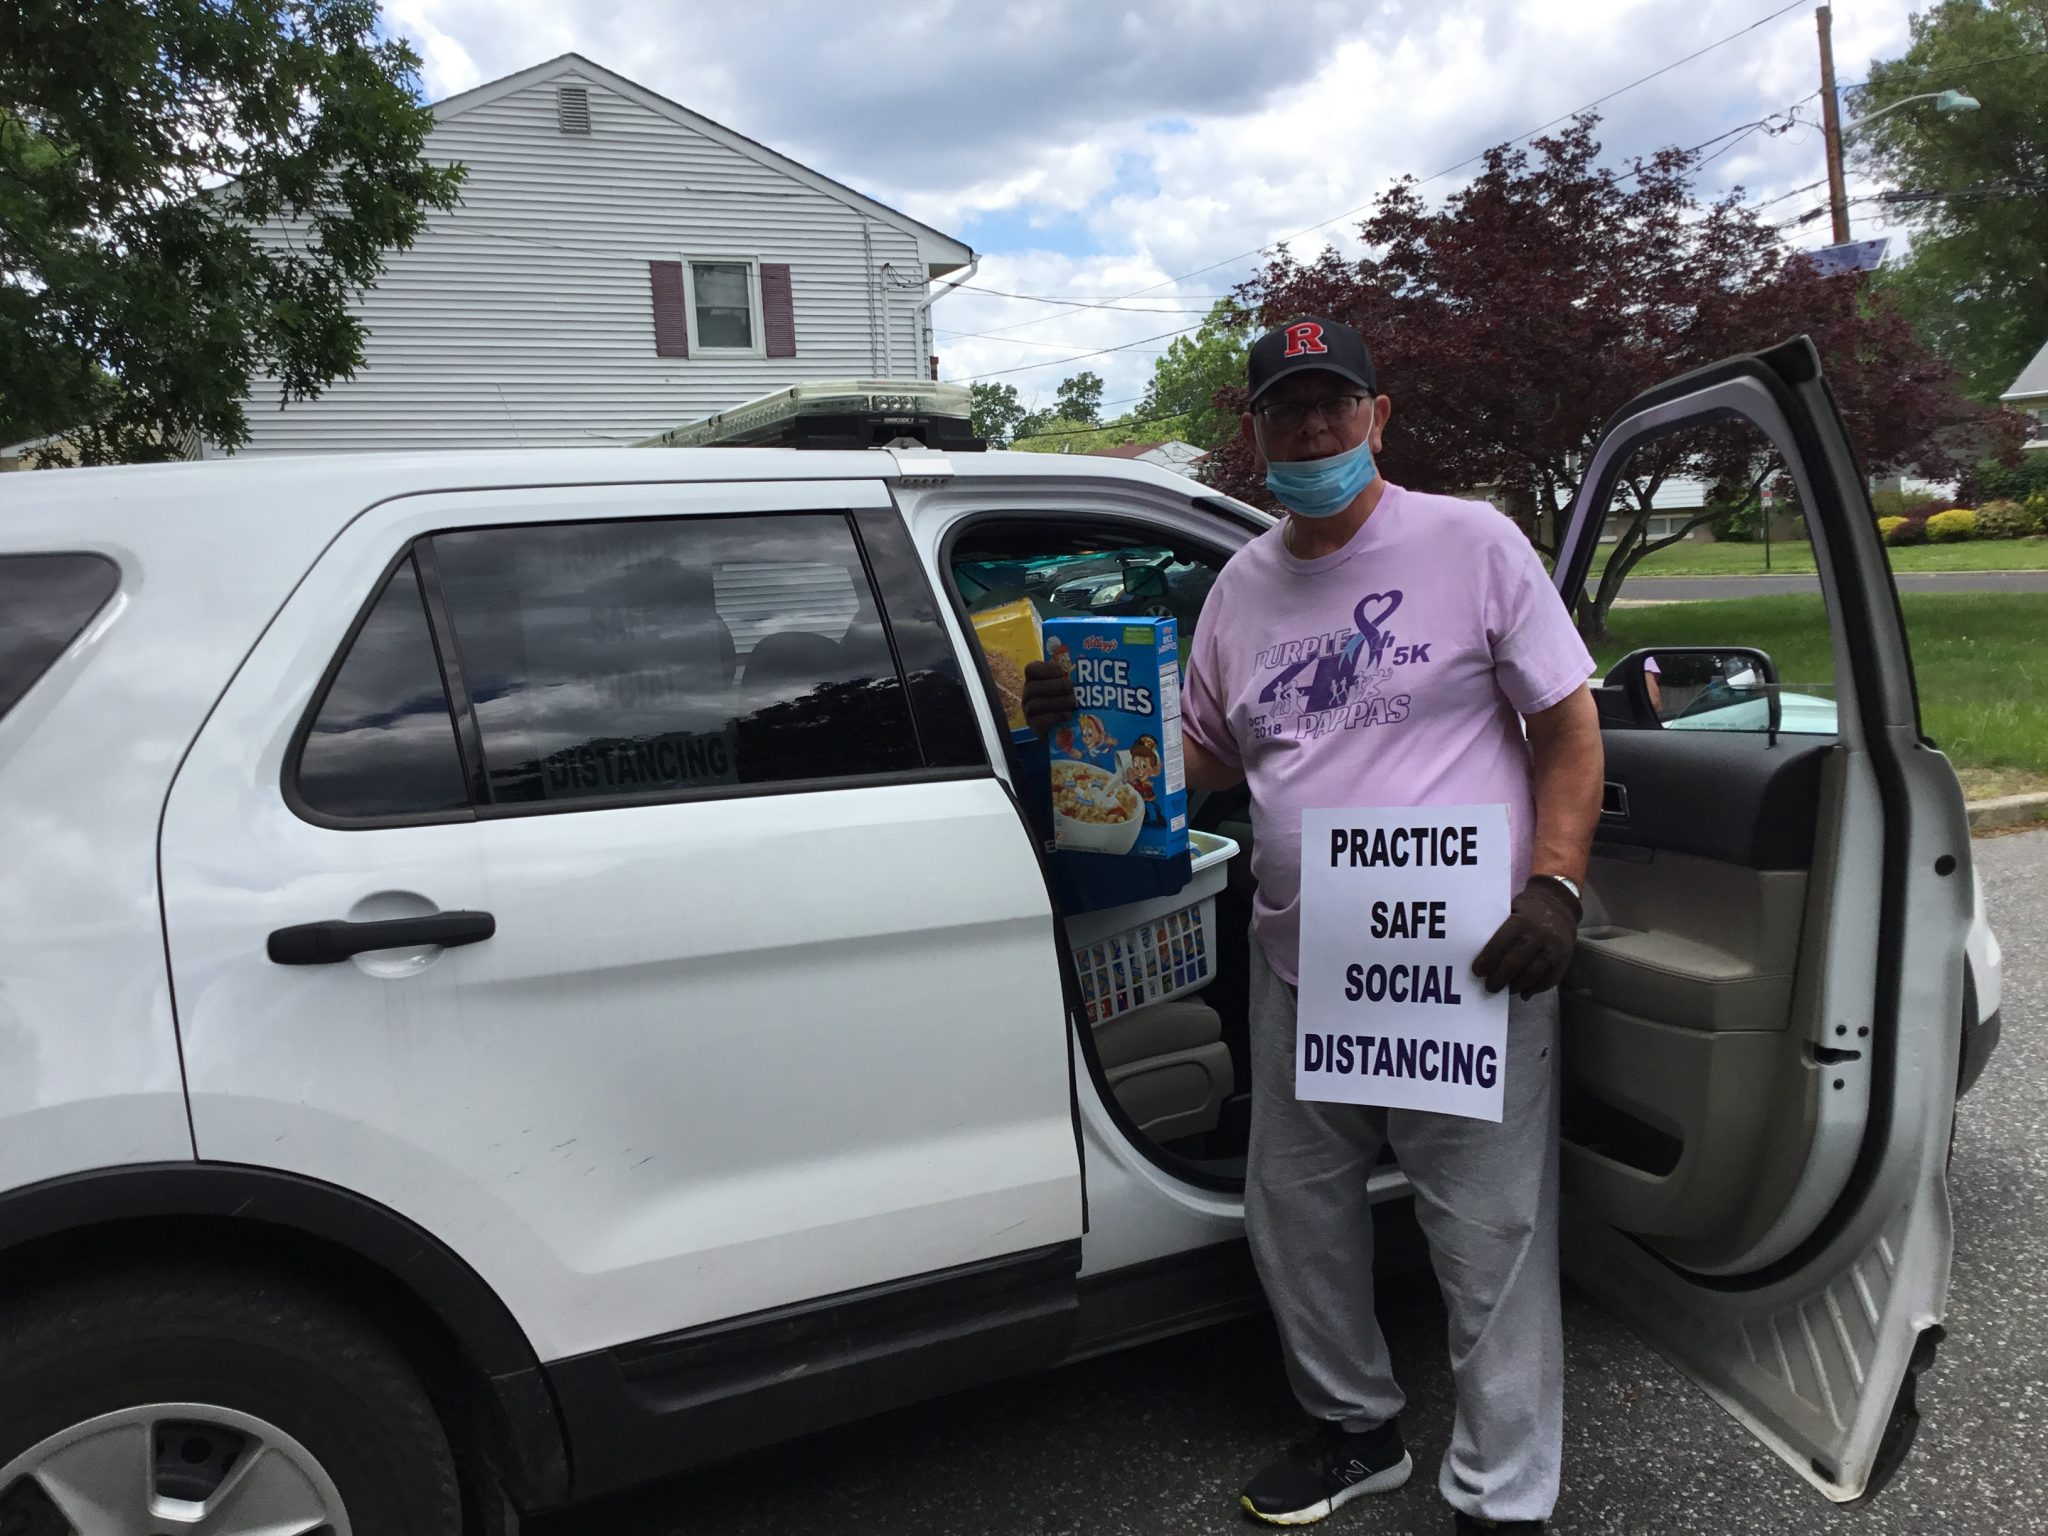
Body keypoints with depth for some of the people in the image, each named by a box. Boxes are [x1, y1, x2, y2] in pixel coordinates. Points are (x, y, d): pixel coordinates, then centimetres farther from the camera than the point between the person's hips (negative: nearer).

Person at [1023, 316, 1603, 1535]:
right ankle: (1358, 1429, 41)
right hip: (1298, 971, 6)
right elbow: (1210, 766, 17)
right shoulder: (1241, 588, 11)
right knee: (1297, 1218, 17)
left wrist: (1555, 886, -15)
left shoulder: (1473, 542, -3)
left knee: (1492, 1239, 4)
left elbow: (1569, 727, -3)